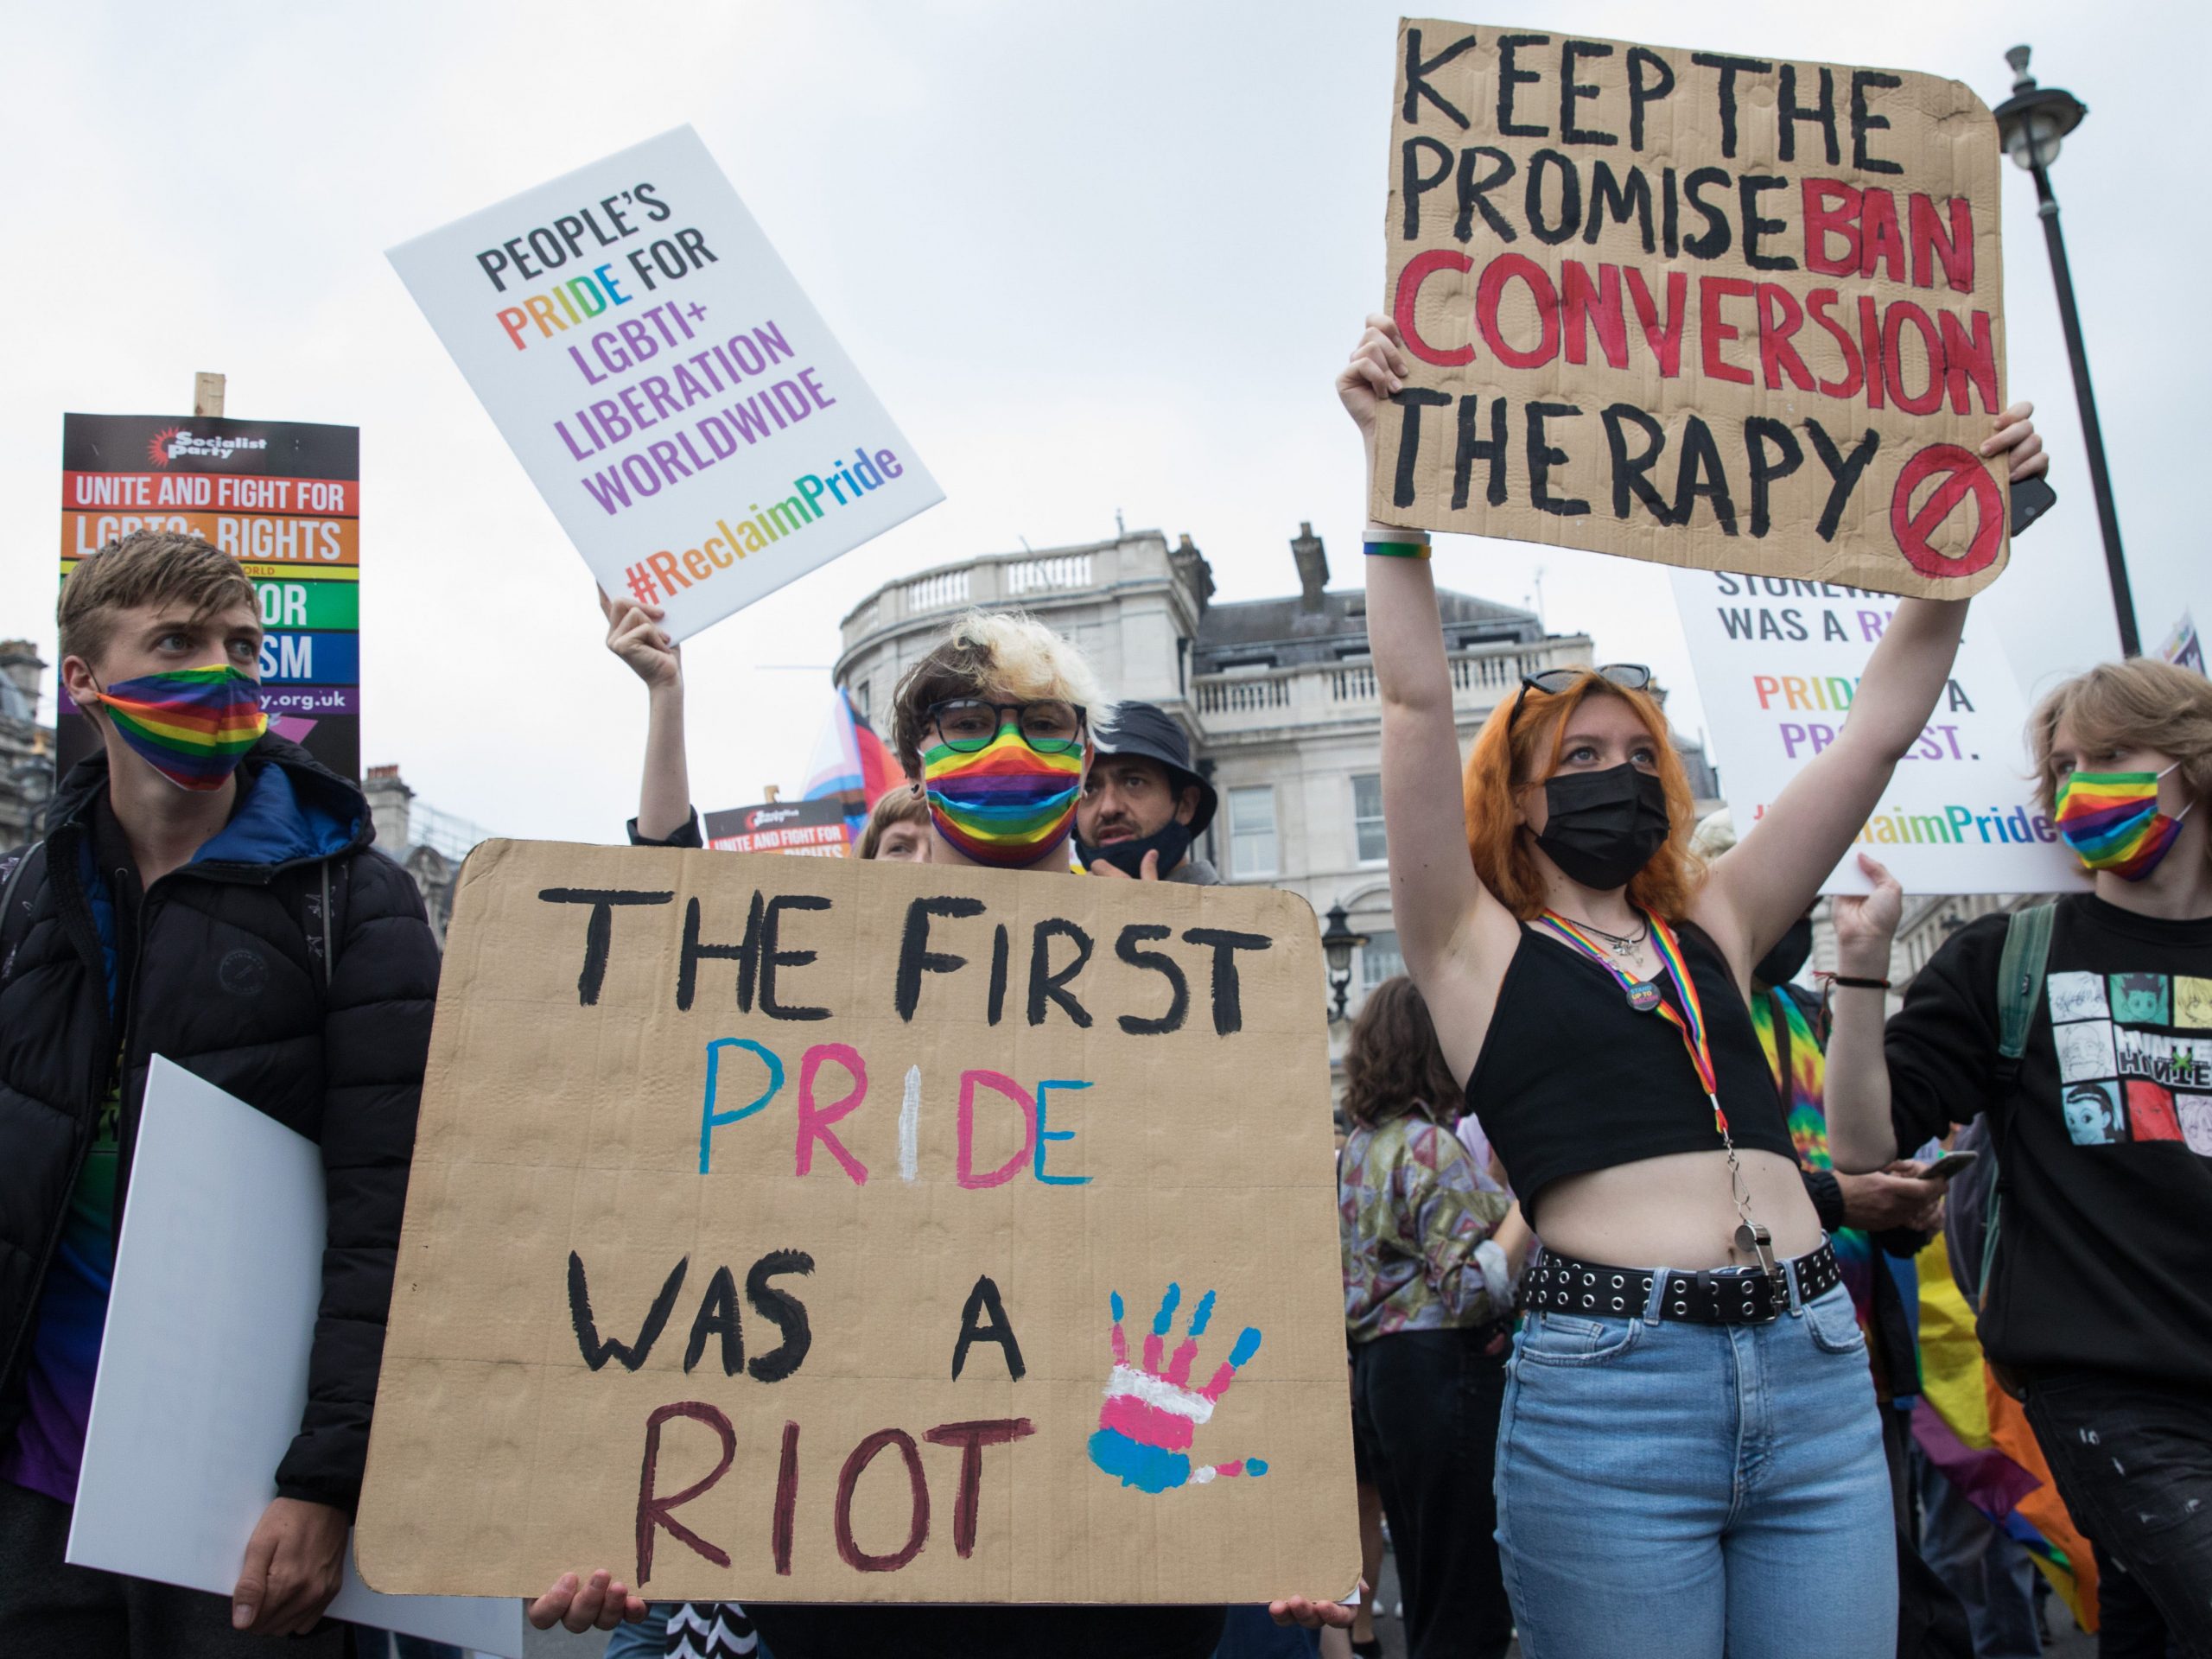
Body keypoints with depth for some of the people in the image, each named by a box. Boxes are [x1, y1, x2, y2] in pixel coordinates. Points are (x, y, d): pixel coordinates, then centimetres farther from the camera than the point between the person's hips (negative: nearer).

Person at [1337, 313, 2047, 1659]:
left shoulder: (1713, 930, 17)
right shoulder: (1477, 948, 5)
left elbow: (1879, 729, 16)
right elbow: (1418, 700, -6)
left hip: (1818, 1375, 5)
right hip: (1609, 1392, -4)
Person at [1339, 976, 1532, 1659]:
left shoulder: (1360, 1146, 13)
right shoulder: (1430, 1146, -14)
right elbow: (1470, 1288, -21)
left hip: (1377, 1366, 9)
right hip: (1444, 1369, -9)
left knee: (1426, 1590, 17)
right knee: (1470, 1603, -2)